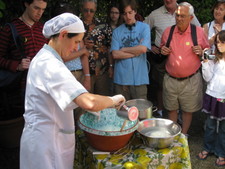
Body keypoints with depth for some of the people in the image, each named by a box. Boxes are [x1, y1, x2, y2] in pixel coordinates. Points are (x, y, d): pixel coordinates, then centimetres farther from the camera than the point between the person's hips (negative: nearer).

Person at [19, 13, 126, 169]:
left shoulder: (43, 57, 8)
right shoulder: (50, 64, -25)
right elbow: (89, 103, -37)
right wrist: (113, 100, -18)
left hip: (45, 133, 10)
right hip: (46, 138, -10)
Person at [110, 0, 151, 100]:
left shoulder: (144, 27, 4)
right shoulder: (117, 31, 7)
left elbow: (143, 49, -10)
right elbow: (115, 54, -3)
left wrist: (123, 49, -1)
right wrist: (136, 52, -7)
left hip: (139, 78, -1)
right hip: (121, 78, 2)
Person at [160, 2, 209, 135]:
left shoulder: (199, 31, -5)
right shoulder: (168, 31, 1)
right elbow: (162, 48, 17)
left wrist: (201, 52, -16)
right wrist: (163, 50, -6)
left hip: (191, 80, -2)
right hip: (170, 79, 2)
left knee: (188, 110, 11)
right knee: (171, 108, 14)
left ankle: (184, 135, 30)